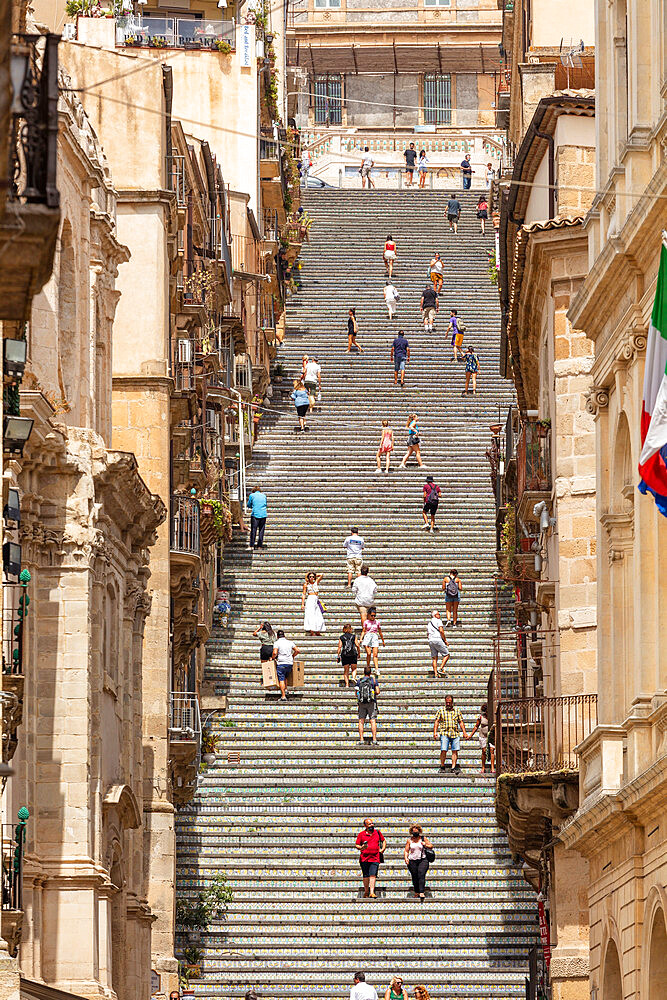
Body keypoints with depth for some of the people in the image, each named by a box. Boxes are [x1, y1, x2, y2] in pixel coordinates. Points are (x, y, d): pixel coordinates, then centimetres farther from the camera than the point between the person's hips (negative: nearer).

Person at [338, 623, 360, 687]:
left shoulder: (341, 637, 6)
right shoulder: (353, 636, 5)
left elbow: (339, 647, -2)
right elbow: (357, 646, 0)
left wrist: (338, 656, 0)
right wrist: (358, 654, 13)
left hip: (344, 655, 1)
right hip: (353, 654, -1)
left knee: (346, 671, 7)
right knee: (354, 668, 15)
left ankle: (347, 684, -1)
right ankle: (354, 677, -14)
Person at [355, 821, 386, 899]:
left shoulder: (378, 832, 11)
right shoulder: (361, 834, 4)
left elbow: (383, 841, 25)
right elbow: (357, 845, 6)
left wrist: (383, 849, 9)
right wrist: (361, 847, -16)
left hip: (375, 858, 0)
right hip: (364, 858, 0)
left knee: (373, 875, -12)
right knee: (366, 875, 6)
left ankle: (372, 892, -19)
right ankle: (366, 891, 21)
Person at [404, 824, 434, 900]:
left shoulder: (423, 839, 7)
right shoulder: (409, 840, 9)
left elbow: (431, 846, 13)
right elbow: (406, 850, 10)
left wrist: (425, 845, -7)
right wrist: (406, 858, -7)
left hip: (423, 860, -2)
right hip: (412, 861, 2)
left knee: (421, 875, -18)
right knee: (414, 877, 3)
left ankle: (421, 893, -25)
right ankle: (416, 892, 20)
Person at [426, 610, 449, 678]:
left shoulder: (429, 624, 24)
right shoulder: (438, 621, 0)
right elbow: (441, 631, -12)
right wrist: (445, 640, -4)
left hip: (430, 641, 7)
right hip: (438, 639, -7)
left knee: (434, 658, 5)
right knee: (446, 655, 0)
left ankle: (435, 673, -3)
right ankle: (441, 669, -14)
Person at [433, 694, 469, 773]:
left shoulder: (457, 711, 13)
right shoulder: (441, 710, 8)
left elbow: (461, 722, 14)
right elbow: (437, 721, 4)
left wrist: (464, 733, 5)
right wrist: (435, 732, -8)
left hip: (455, 734, 2)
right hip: (444, 733, -2)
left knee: (455, 751, -2)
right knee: (443, 750, -11)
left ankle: (453, 768, 0)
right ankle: (442, 767, 2)